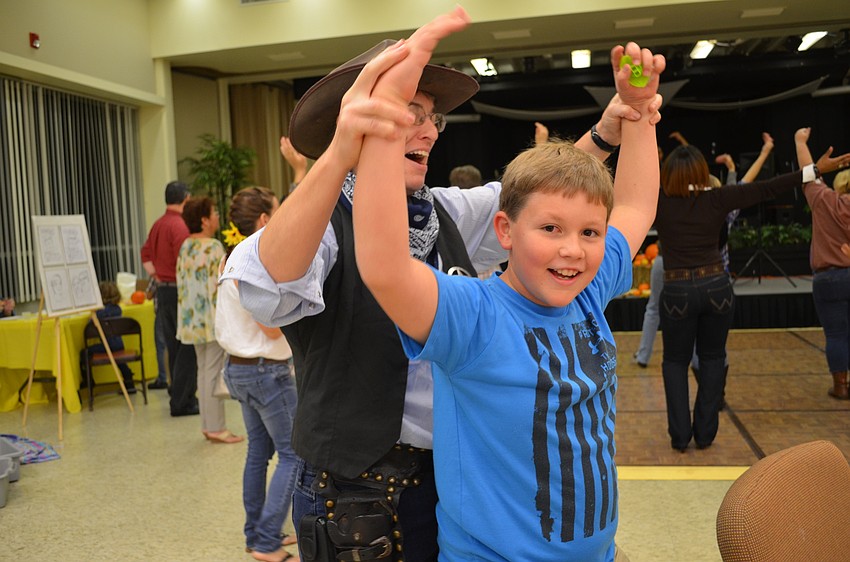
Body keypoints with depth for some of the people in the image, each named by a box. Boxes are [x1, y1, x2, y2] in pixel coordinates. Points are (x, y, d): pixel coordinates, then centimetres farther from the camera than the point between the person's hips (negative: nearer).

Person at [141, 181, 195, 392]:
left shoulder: (158, 224, 12)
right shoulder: (179, 225, -15)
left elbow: (146, 253, 19)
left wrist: (155, 277, 16)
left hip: (162, 289, 9)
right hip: (177, 289, -9)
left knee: (173, 343, 14)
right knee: (187, 345, -5)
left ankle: (178, 396, 21)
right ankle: (181, 401, -5)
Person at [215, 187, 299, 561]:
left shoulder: (231, 259, 9)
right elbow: (274, 328, -21)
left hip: (238, 367, 10)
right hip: (267, 372, -10)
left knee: (259, 451, 17)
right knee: (293, 453, -2)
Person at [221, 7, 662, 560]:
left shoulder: (448, 212, 5)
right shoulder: (326, 221, -16)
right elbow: (267, 288, -36)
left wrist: (602, 136, -6)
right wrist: (337, 157, -52)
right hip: (356, 490, -6)